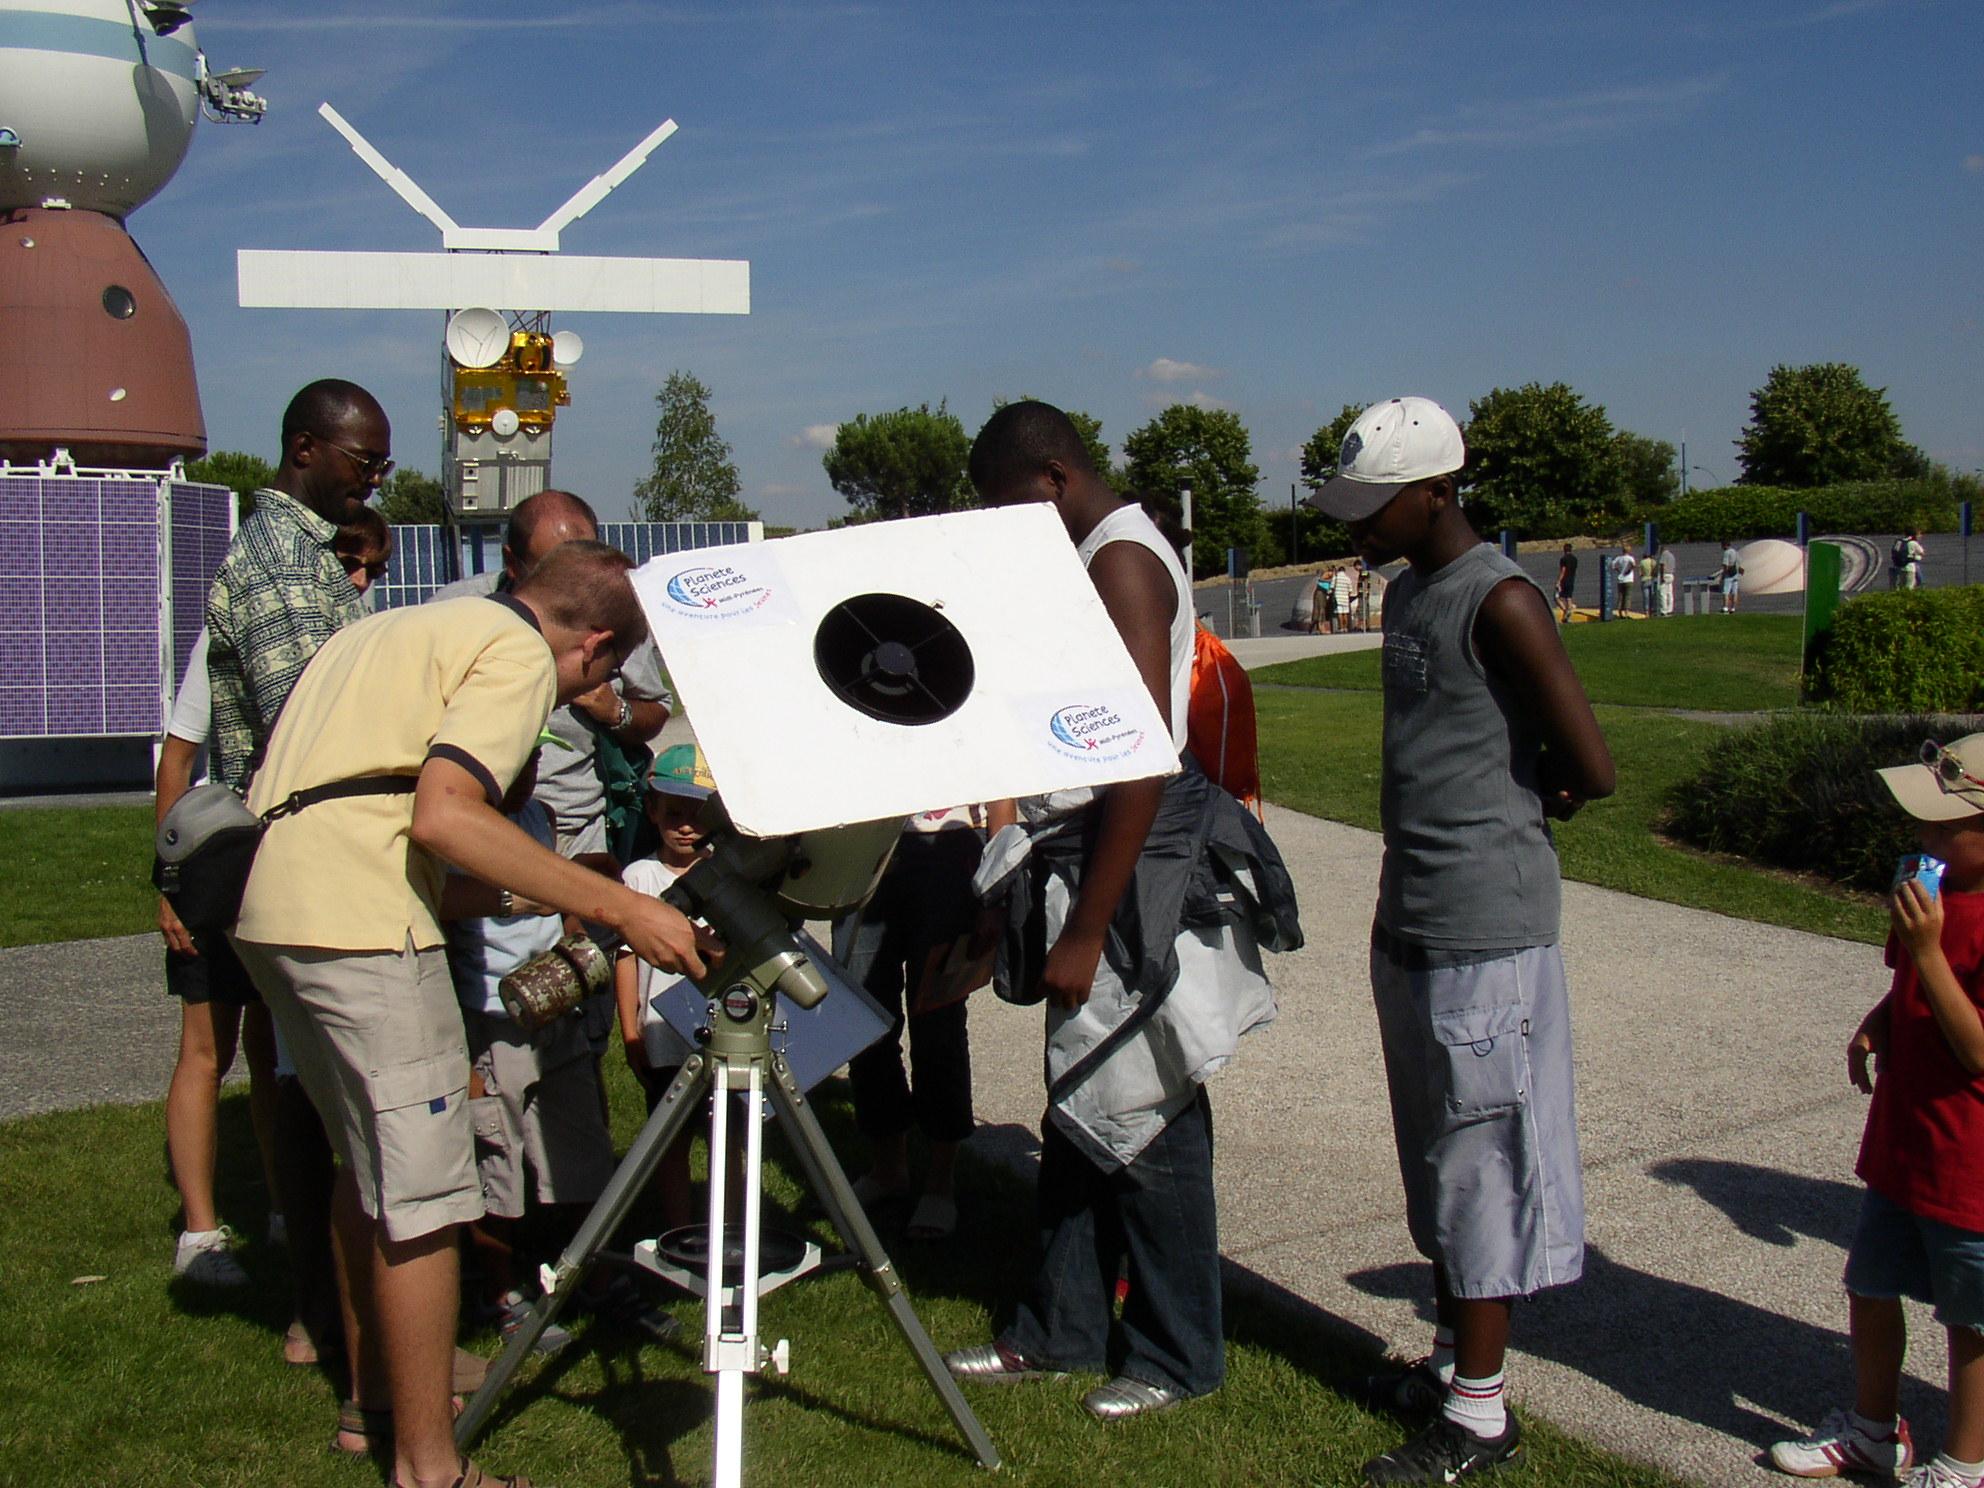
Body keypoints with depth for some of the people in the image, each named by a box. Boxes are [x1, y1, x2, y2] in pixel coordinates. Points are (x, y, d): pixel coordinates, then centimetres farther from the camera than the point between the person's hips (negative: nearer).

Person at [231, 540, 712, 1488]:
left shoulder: (388, 628, 24)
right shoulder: (520, 655, -4)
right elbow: (445, 815, -20)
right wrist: (618, 908, -22)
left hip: (266, 904, 10)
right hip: (359, 921, -10)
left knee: (370, 1161, 22)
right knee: (424, 1189, -4)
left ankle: (376, 1388, 34)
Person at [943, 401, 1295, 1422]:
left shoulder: (1123, 561, -15)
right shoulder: (1088, 560, 16)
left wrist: (1087, 931, -22)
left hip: (1137, 877, -10)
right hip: (1087, 858, 10)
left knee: (1146, 1125, 1)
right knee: (1079, 1117, 16)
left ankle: (1178, 1357, 15)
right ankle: (1058, 1333, 27)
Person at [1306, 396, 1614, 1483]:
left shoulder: (1500, 602, -17)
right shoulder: (1406, 595, 12)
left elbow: (1591, 770, -20)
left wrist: (1506, 818, -4)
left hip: (1484, 931, -9)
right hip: (1412, 921, 9)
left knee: (1481, 1160, -1)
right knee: (1435, 1156, 18)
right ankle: (1452, 1359, 32)